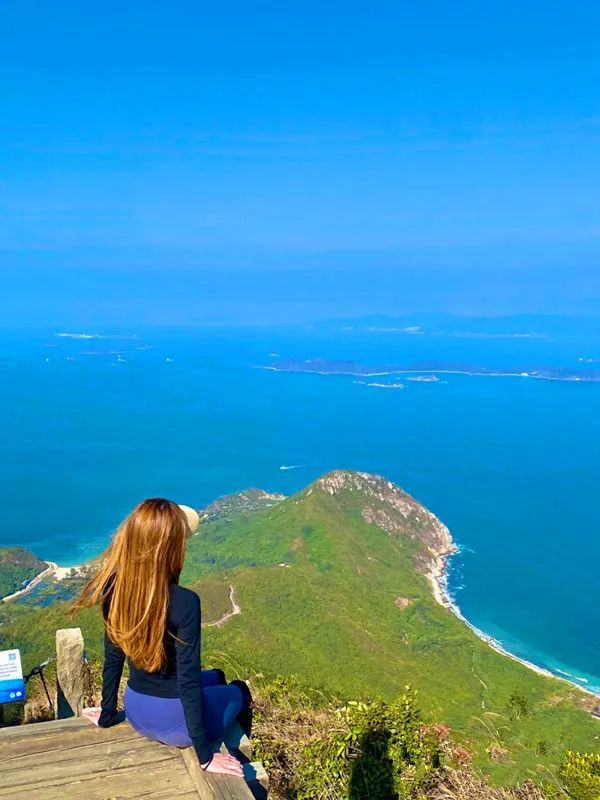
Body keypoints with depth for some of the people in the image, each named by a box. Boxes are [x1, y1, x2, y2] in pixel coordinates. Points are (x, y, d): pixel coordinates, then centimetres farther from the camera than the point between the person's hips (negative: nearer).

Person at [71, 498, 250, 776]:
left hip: (136, 714, 6)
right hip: (175, 722, -5)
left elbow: (112, 658, -3)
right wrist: (205, 755, -16)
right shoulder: (184, 602, -31)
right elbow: (188, 680, -26)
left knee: (216, 677, 33)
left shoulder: (113, 589, -13)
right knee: (239, 691, 27)